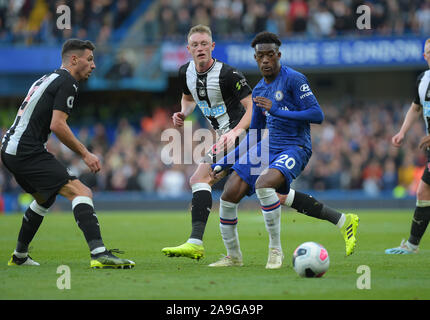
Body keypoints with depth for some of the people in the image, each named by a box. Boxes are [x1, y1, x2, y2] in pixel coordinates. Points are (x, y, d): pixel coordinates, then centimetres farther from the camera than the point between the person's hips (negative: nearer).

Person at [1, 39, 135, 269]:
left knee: (45, 197, 31)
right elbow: (57, 125, -16)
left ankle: (19, 256, 37)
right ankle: (99, 253, -35)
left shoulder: (46, 79, 22)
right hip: (28, 152, -10)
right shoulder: (67, 82, -7)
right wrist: (85, 154, -11)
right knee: (81, 193, -18)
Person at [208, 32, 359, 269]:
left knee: (263, 184, -35)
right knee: (229, 196, -5)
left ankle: (275, 250, -20)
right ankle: (233, 256, 14)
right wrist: (224, 163, 19)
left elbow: (317, 115, -16)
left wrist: (278, 111, -23)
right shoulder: (258, 91, 15)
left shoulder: (293, 79, -8)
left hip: (294, 149, -7)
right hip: (267, 148, 7)